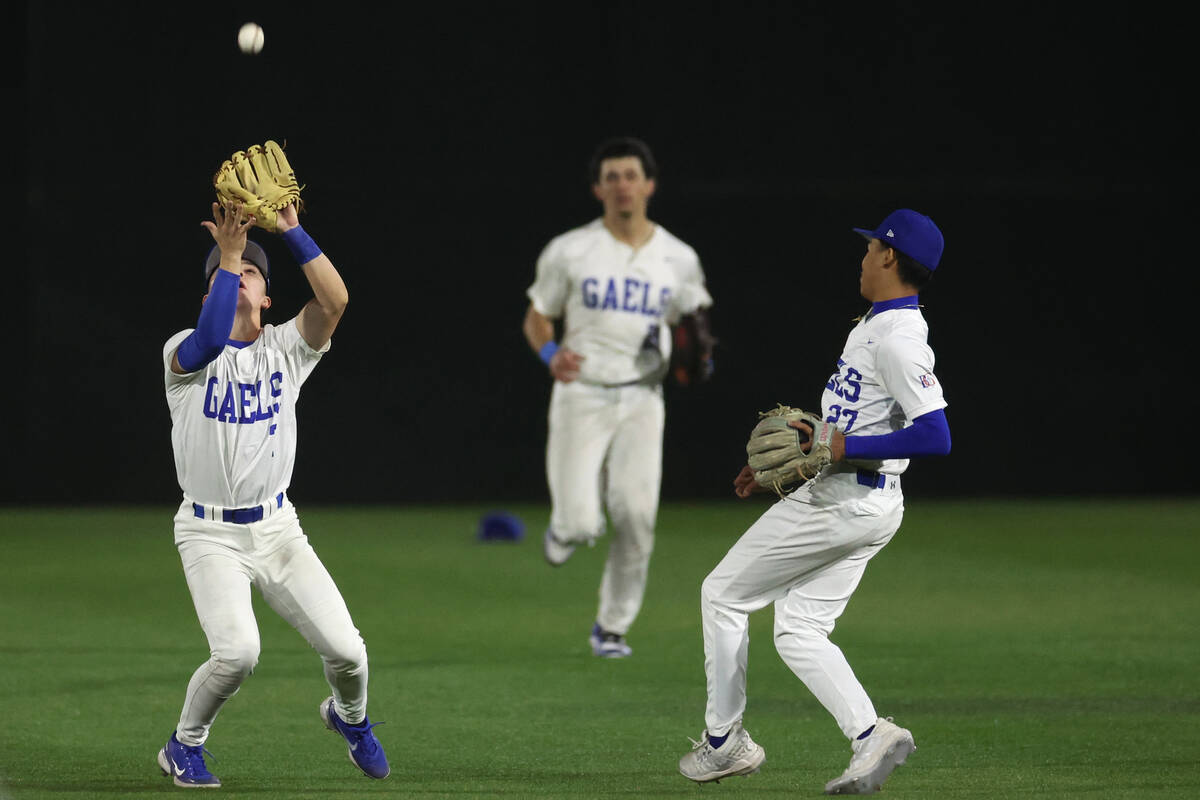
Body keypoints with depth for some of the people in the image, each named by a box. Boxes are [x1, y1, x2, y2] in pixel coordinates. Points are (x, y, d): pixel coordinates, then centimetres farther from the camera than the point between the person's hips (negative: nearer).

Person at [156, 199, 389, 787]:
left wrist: (291, 231, -17)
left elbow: (335, 299, -13)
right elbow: (213, 337, -29)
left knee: (346, 651, -8)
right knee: (237, 650, -26)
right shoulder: (186, 351, -3)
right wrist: (227, 253, -25)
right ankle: (184, 747, 3)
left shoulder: (286, 348, 5)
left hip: (277, 528, 3)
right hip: (209, 534, -3)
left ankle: (349, 717, 30)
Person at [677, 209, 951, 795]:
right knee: (799, 633, 10)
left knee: (723, 593, 3)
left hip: (845, 501, -10)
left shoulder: (899, 339, -20)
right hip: (867, 502, 10)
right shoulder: (876, 325, 14)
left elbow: (935, 437, -29)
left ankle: (724, 742, 9)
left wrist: (842, 447, -25)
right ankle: (871, 736, -5)